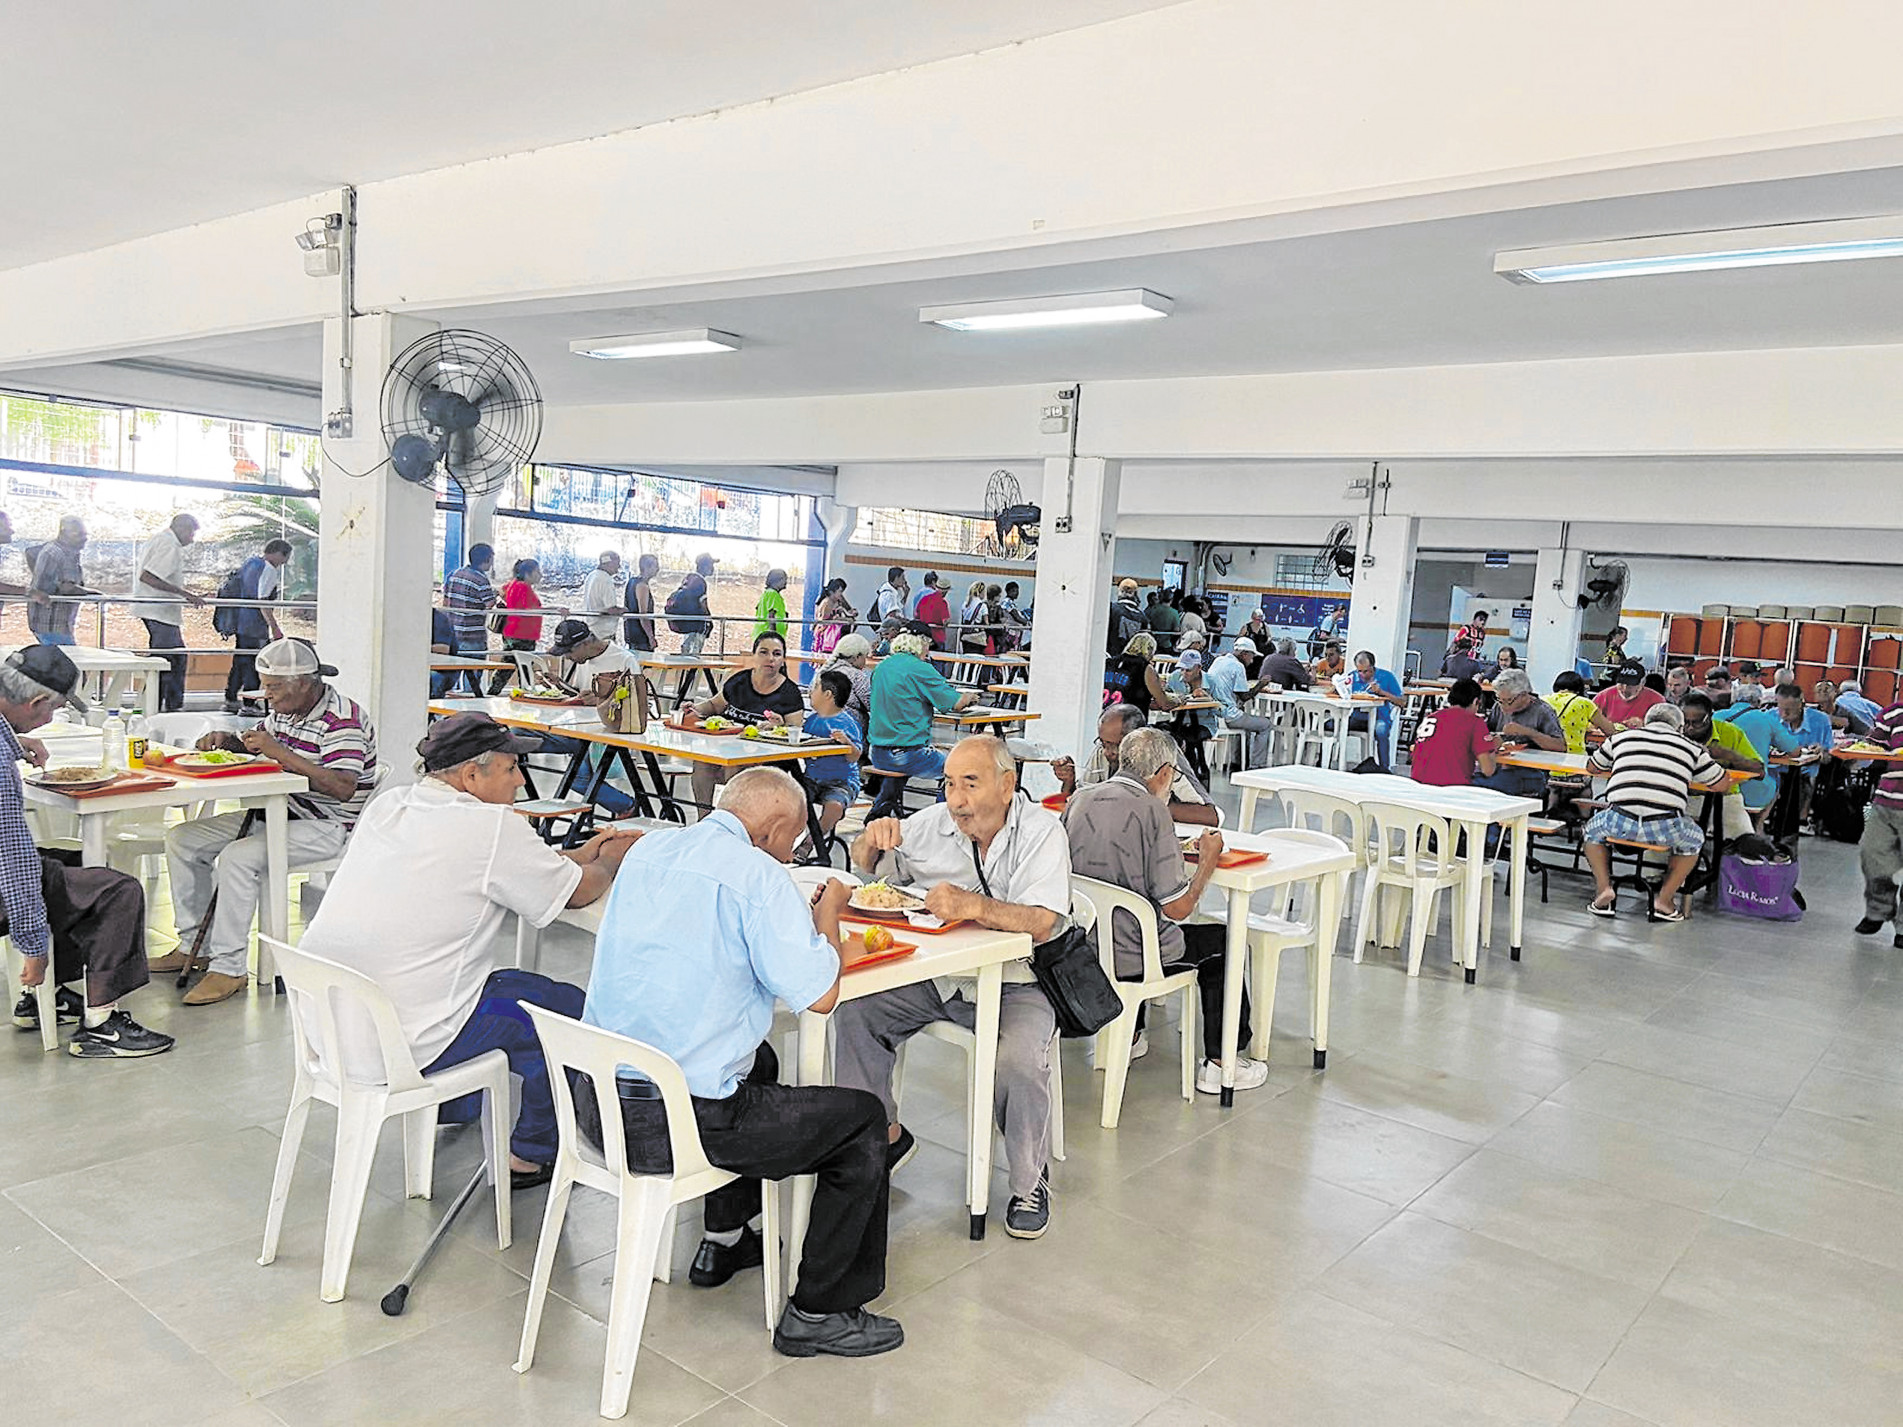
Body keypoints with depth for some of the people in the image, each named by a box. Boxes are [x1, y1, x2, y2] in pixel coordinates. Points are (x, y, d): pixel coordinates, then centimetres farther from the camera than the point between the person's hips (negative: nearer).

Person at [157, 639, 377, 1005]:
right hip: (278, 813, 10)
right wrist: (228, 741, 5)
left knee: (237, 857, -30)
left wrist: (280, 753, -29)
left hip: (326, 828, -10)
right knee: (182, 840, 8)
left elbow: (343, 788, -32)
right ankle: (193, 945, 16)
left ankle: (228, 968, -20)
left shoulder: (342, 720, -21)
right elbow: (260, 739, 29)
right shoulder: (285, 710, 8)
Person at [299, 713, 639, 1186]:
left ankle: (456, 1108, 41)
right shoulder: (493, 828, -17)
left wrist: (577, 855, 23)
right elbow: (579, 891, -4)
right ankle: (532, 1155, 23)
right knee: (567, 1006, 9)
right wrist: (610, 861, 18)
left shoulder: (386, 806, 6)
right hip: (401, 1050, -8)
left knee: (502, 982, 29)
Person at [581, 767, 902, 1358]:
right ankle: (818, 1313, 16)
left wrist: (803, 917, 21)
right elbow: (818, 993, -17)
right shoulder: (757, 875, -15)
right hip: (677, 1121, -8)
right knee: (862, 1119, 8)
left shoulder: (646, 851, 8)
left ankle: (723, 1242, 45)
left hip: (596, 1101, 8)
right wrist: (827, 915, 2)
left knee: (757, 1062, 35)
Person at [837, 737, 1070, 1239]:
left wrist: (974, 905, -40)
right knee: (853, 1007, -14)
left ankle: (1030, 1183, -2)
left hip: (1013, 984, -4)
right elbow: (866, 867, 18)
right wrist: (872, 840, -6)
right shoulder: (933, 825, 1)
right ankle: (885, 1135, 6)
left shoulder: (1041, 831, -12)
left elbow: (1042, 924, -25)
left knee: (1019, 1060, -30)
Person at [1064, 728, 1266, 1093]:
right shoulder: (1150, 809, -18)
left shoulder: (1078, 801, 1)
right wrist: (1208, 859, -1)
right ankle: (1218, 1063, 21)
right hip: (1129, 958, -6)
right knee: (1222, 940, 17)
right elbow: (1178, 908, -17)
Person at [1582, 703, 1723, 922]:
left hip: (1619, 822, 0)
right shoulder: (1690, 747, 18)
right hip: (1665, 827, 0)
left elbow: (1592, 767, 36)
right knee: (1693, 840, 33)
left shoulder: (1621, 737, 21)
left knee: (1592, 831, 33)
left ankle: (1603, 887, 13)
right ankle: (1664, 900, 20)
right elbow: (1722, 783, 27)